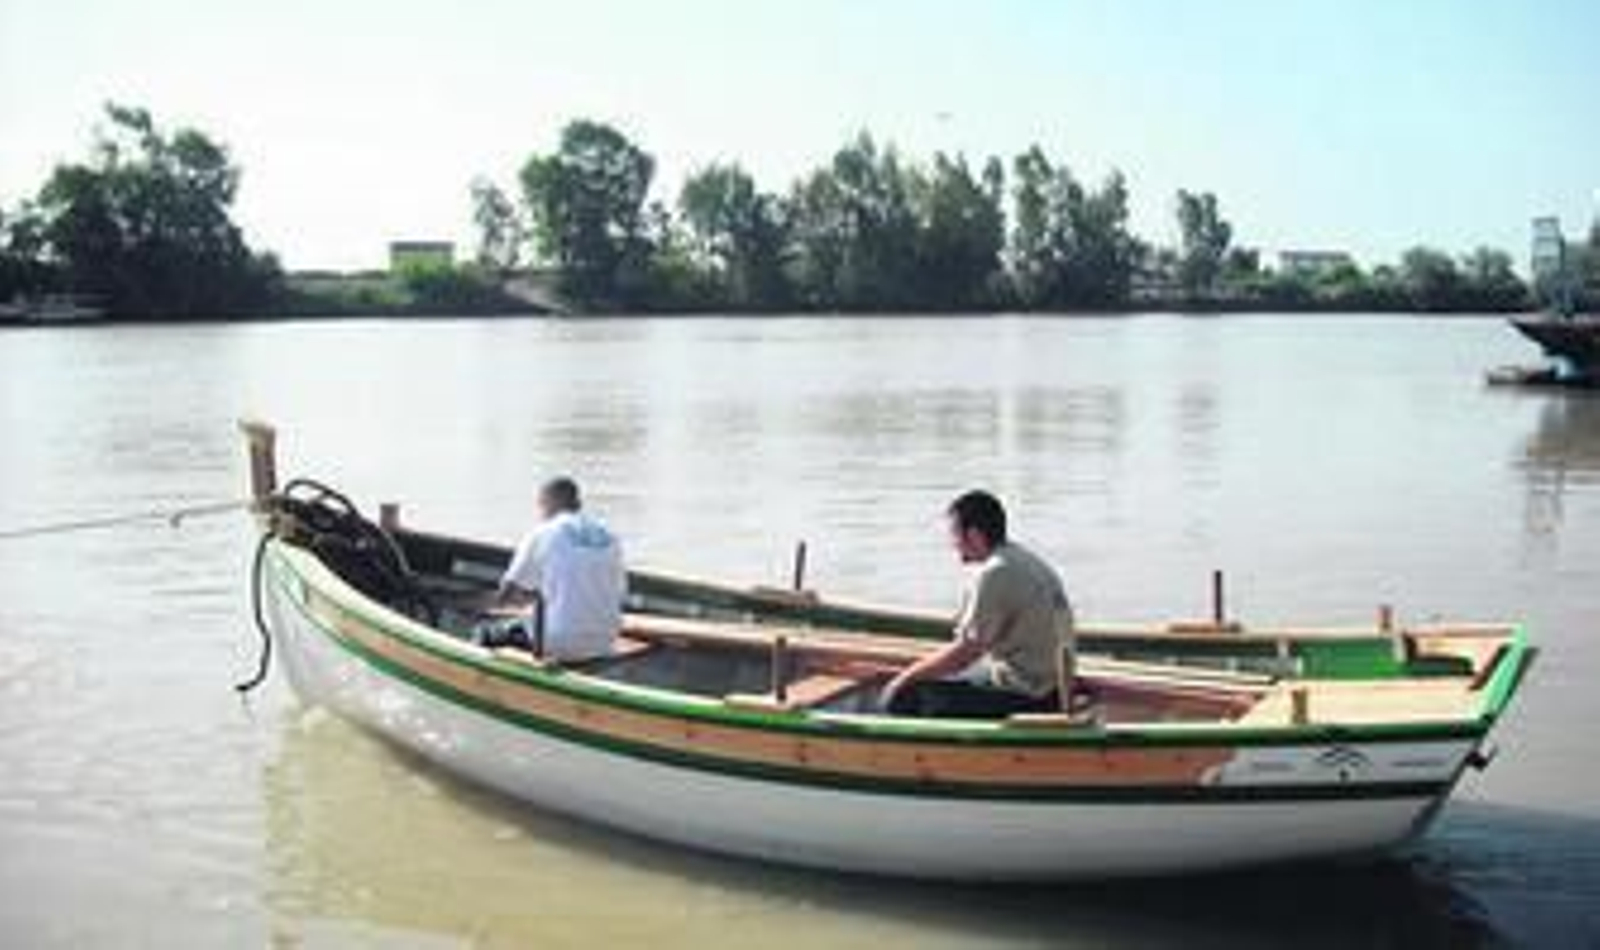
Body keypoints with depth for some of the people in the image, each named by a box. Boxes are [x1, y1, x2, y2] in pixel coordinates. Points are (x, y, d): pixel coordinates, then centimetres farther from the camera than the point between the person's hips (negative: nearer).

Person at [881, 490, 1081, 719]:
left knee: (902, 697, -9)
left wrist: (906, 678, -6)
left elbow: (965, 652, -18)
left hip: (1021, 696, -10)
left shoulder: (994, 575, -19)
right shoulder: (1024, 560, 11)